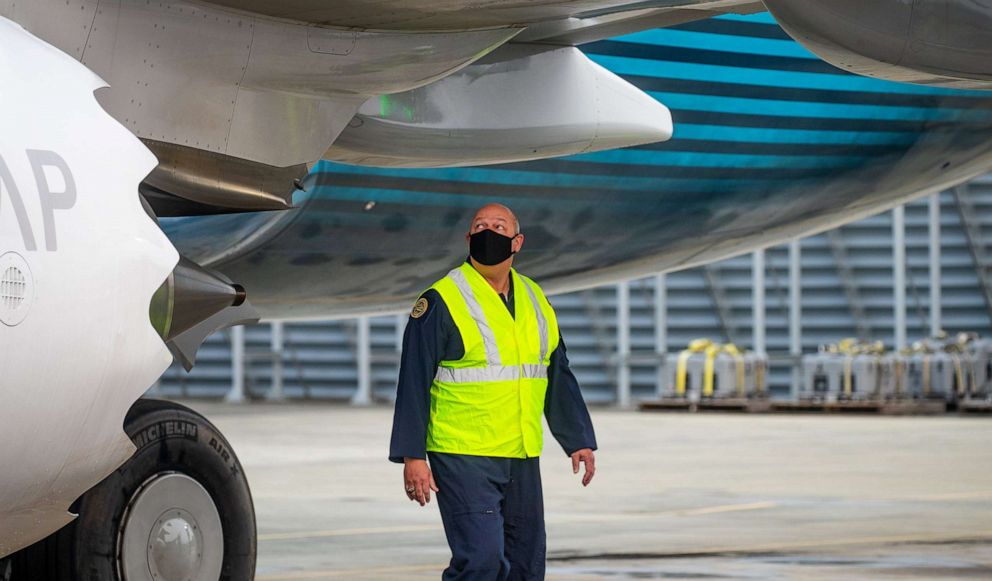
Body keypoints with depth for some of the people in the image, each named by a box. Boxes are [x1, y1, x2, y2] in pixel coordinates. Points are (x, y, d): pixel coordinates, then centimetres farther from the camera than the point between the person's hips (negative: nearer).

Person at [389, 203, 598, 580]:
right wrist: (412, 456, -13)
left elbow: (559, 379, 20)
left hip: (523, 461, 6)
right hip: (463, 460, -6)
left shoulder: (534, 301, 13)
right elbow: (413, 383, -8)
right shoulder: (442, 302, -7)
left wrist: (578, 441, 16)